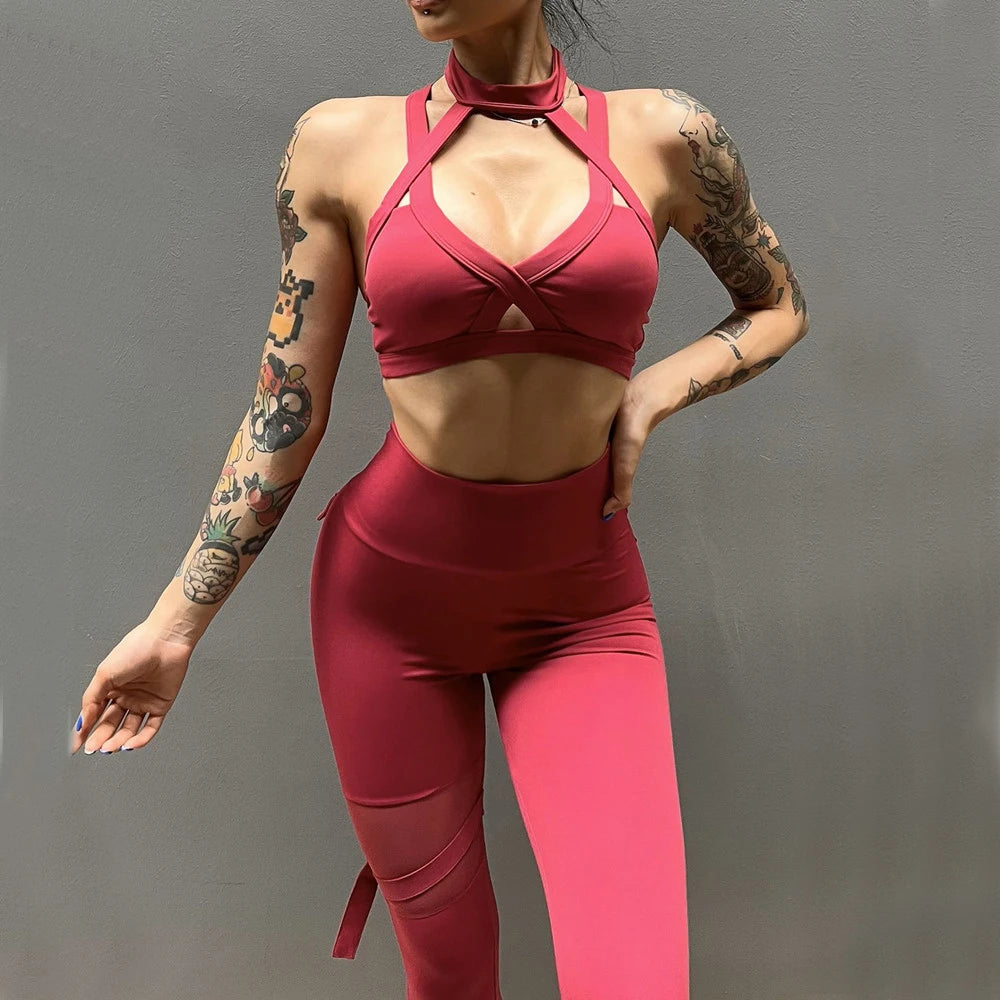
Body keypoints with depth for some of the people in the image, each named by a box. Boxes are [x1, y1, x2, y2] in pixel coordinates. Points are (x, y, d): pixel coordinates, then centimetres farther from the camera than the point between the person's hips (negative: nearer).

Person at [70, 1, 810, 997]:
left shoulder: (662, 135, -2)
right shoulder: (343, 142, -2)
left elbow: (778, 305, 14)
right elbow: (288, 410, 0)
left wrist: (654, 389, -6)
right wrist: (176, 622, 1)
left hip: (582, 609, 0)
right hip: (388, 590, 0)